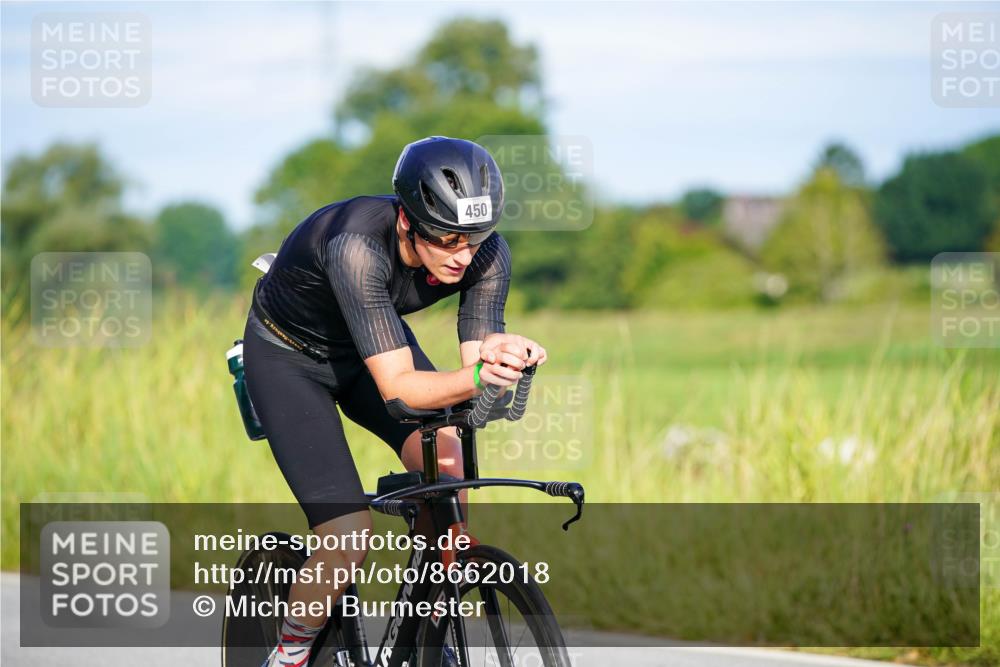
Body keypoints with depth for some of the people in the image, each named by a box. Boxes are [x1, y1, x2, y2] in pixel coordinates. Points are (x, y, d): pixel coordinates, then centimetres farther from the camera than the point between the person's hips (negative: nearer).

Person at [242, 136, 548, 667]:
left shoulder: (486, 254, -25)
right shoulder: (357, 244, -41)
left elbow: (477, 358, -26)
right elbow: (398, 386, -44)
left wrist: (498, 356, -49)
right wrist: (477, 376, -61)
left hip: (368, 344, 5)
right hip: (288, 355, -5)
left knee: (445, 463, -23)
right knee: (348, 540, -18)